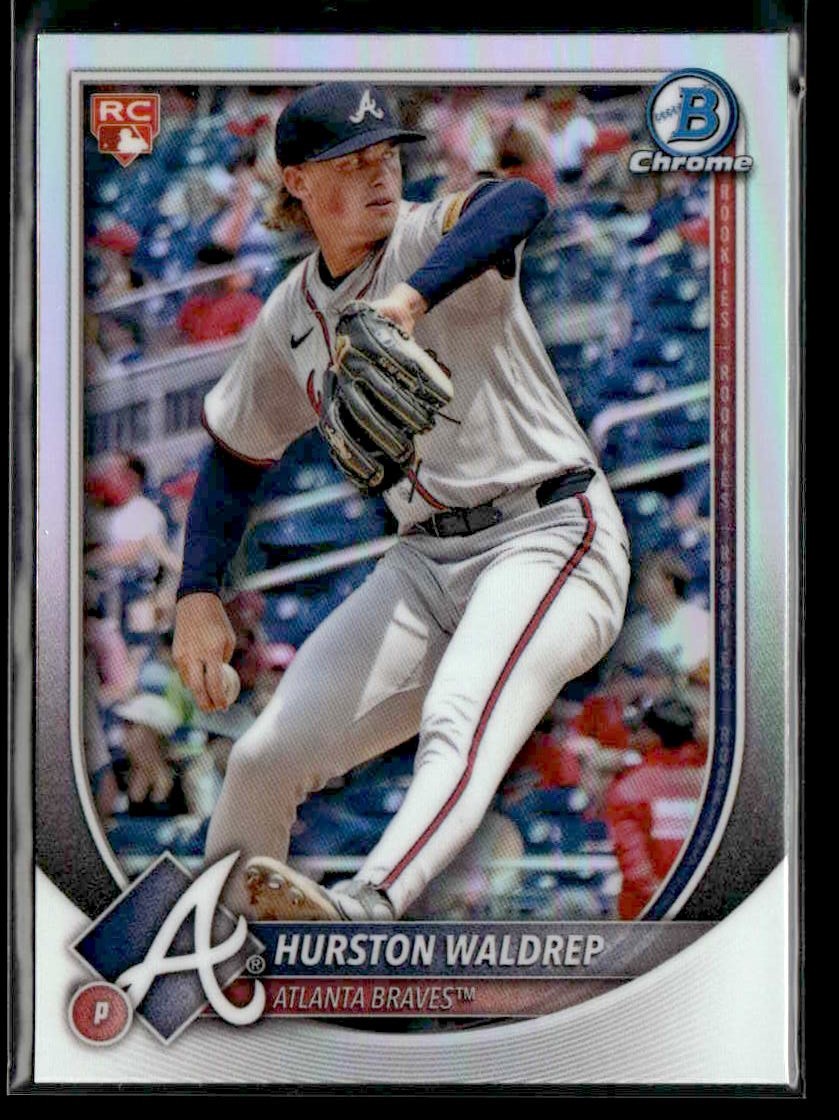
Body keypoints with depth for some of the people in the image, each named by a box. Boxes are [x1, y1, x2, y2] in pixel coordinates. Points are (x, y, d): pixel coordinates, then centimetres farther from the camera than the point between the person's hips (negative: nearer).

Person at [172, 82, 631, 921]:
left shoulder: (429, 239, -5)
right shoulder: (289, 320, 11)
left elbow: (519, 201, -29)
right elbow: (236, 456, 20)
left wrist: (409, 298, -46)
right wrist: (198, 595, 8)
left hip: (550, 536, -5)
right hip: (425, 561, 5)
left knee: (460, 729, -32)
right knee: (266, 756, -2)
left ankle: (362, 910, -52)